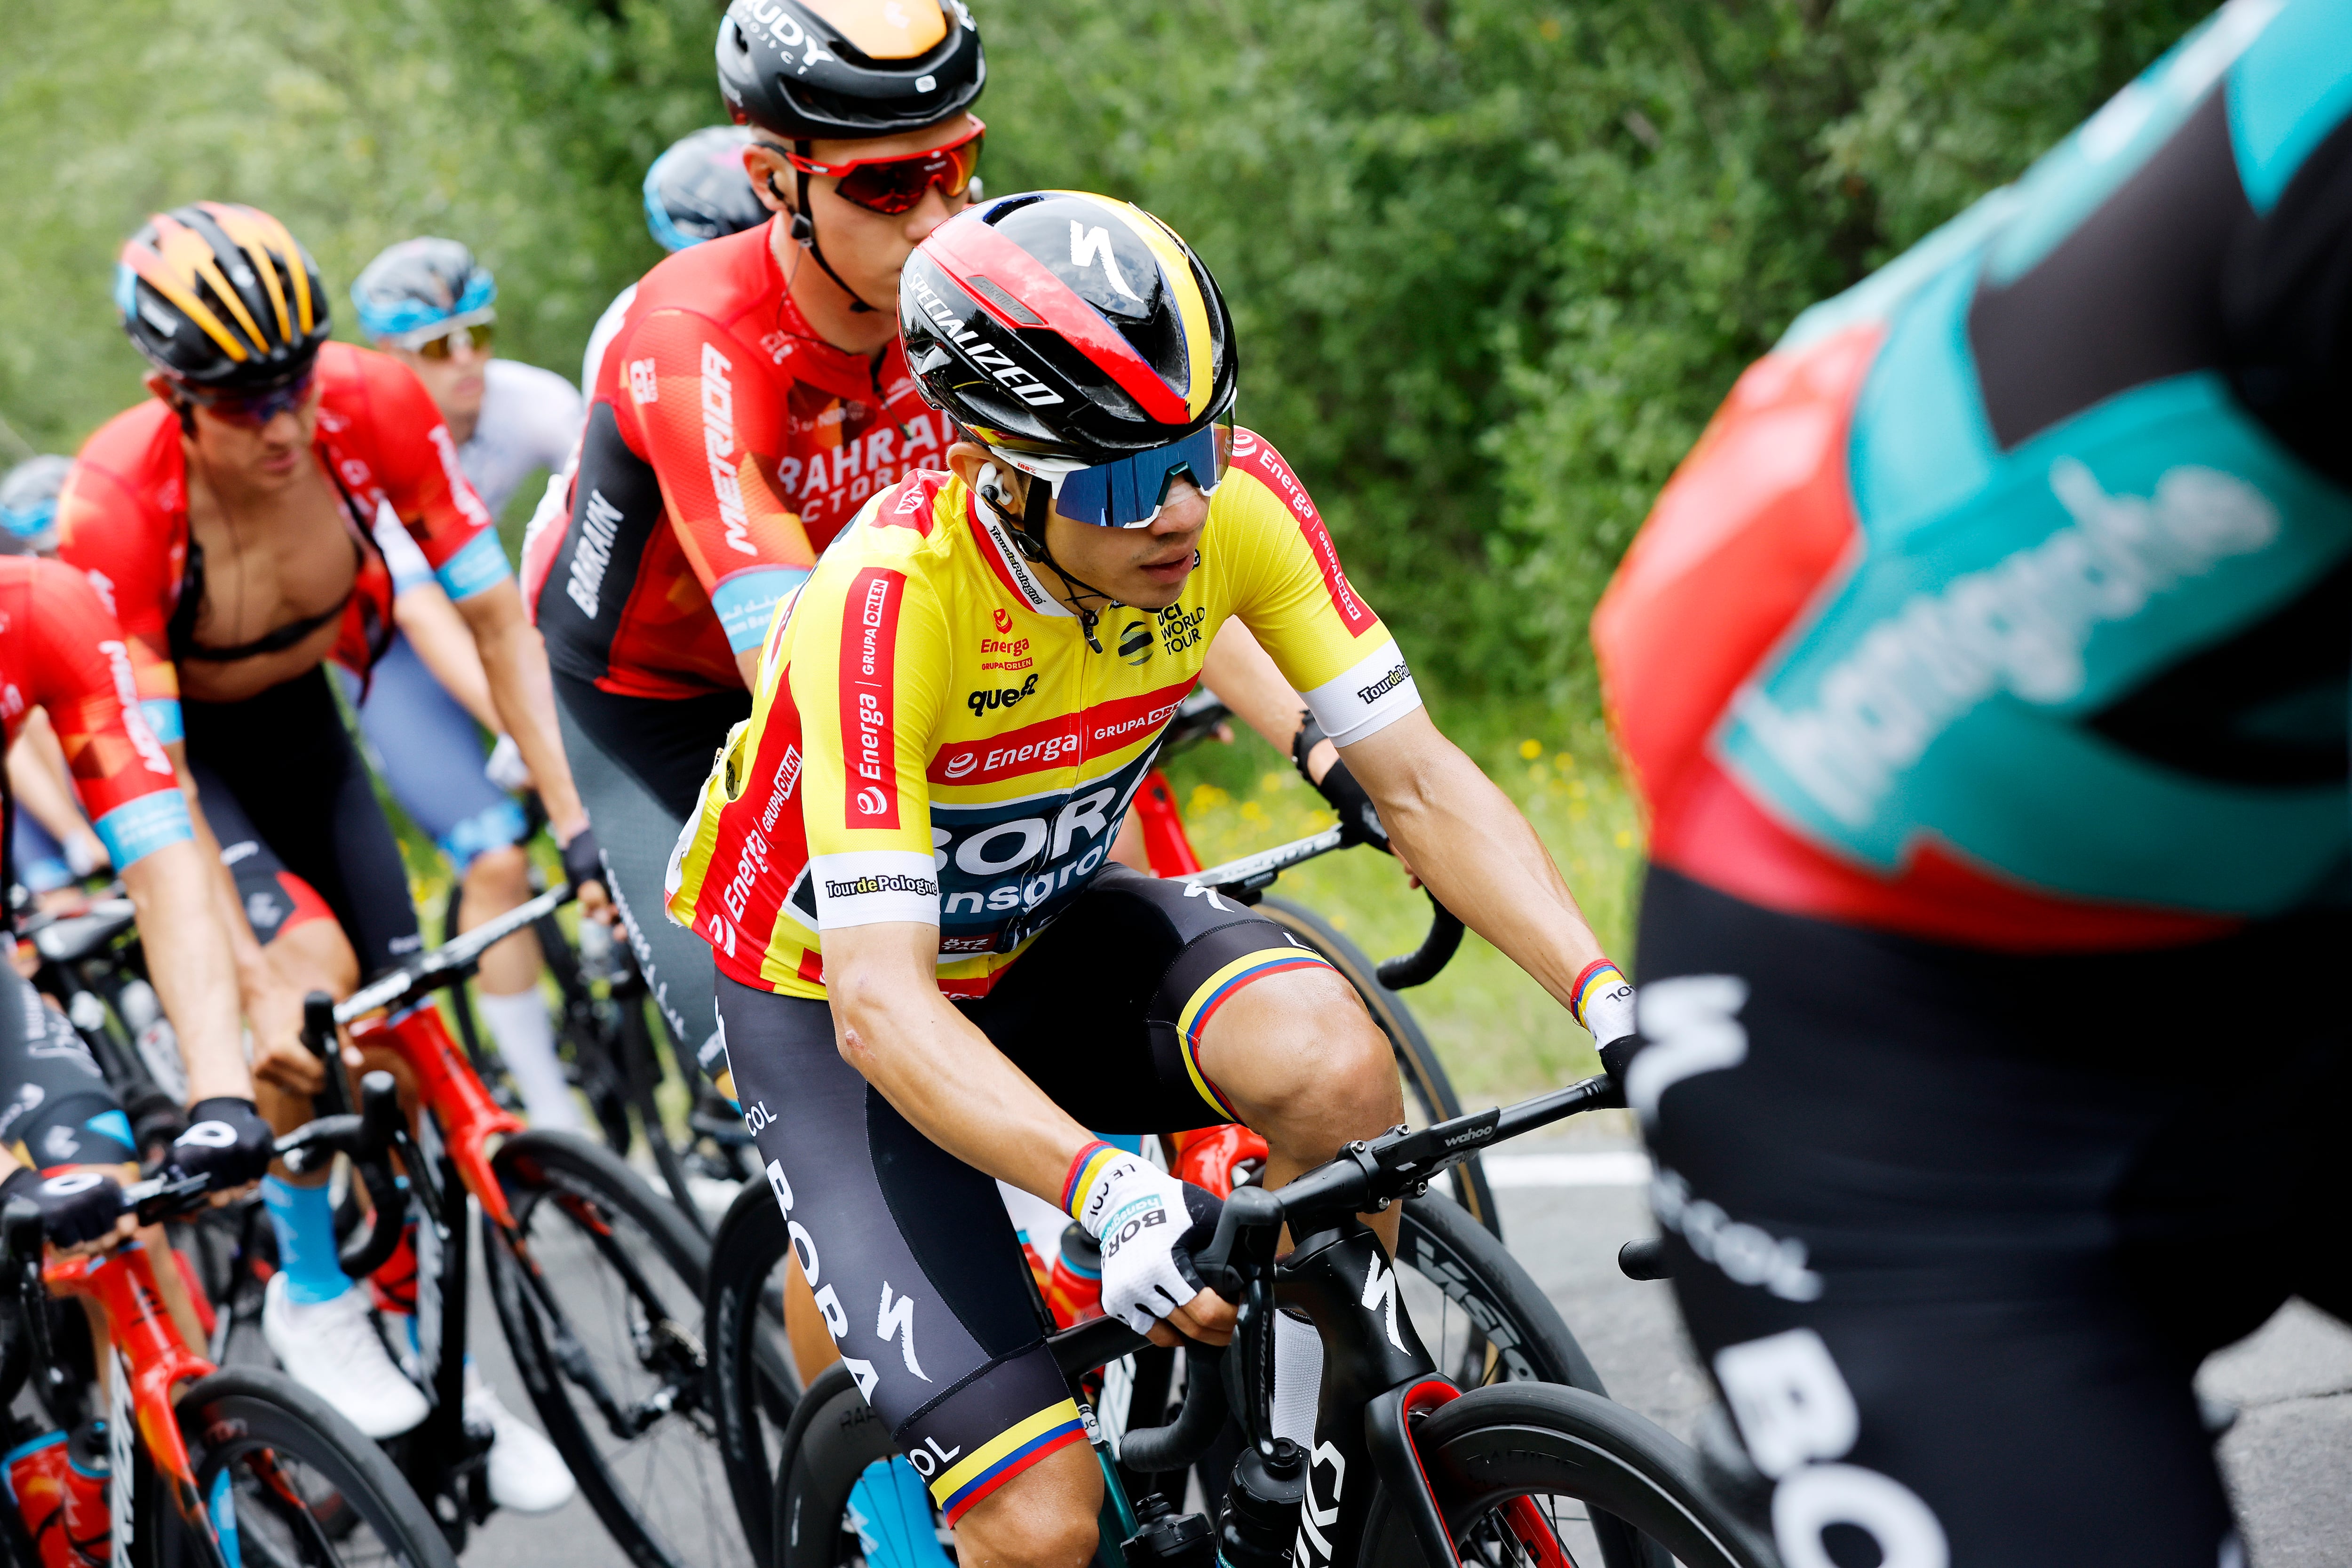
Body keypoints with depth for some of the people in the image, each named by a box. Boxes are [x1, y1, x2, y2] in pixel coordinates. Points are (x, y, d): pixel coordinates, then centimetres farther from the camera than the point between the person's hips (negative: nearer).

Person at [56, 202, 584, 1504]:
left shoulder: (375, 405, -28)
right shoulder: (115, 506, -36)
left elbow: (495, 618, -19)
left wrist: (578, 821, -27)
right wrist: (263, 991, -39)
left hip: (297, 721, 4)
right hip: (163, 738, -4)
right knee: (312, 964, -28)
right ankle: (310, 1300, -6)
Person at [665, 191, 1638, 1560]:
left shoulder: (1237, 495, -21)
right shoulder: (886, 599, -34)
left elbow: (1421, 785, -16)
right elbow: (883, 1002, -38)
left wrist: (1612, 999, -30)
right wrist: (1105, 1188, -54)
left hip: (1049, 933, 4)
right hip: (834, 1005, -4)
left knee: (1331, 1062, -30)